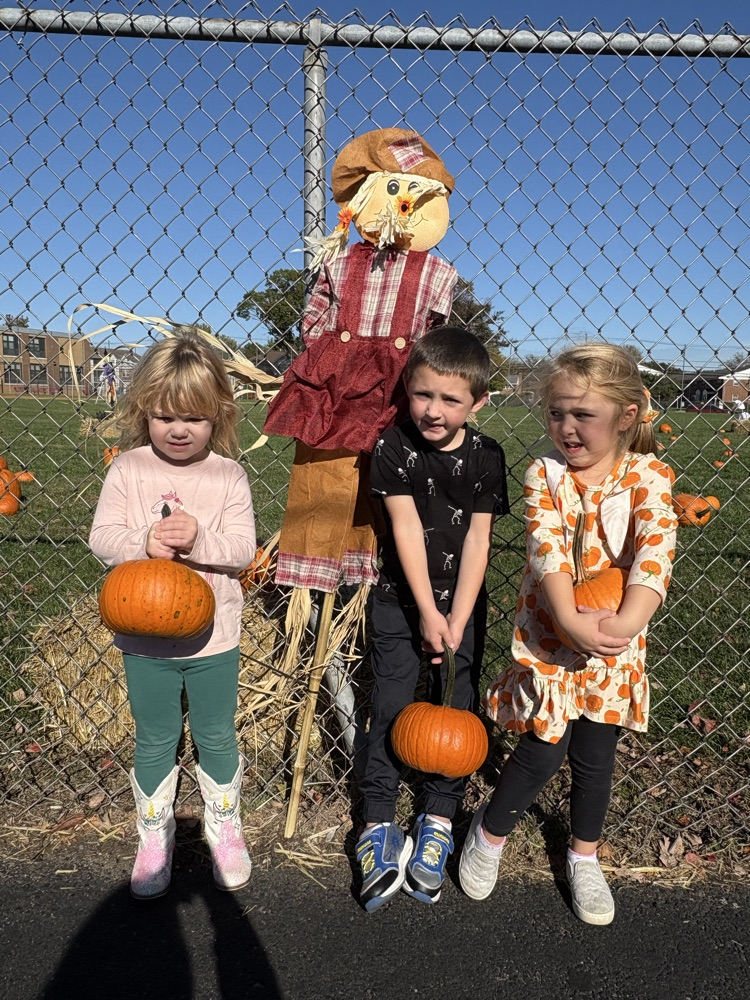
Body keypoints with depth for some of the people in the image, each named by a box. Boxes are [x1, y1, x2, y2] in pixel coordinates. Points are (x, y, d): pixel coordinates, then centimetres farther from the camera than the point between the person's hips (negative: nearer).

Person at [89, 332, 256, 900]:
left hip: (214, 637, 0)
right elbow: (102, 537, -10)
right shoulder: (128, 469, -6)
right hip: (146, 636, 1)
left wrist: (197, 540, -31)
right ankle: (154, 835, 41)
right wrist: (144, 543, -30)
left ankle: (224, 825, 41)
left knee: (217, 737, 17)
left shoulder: (228, 476, -8)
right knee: (155, 741, 18)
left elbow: (243, 549, -14)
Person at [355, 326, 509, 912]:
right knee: (391, 709, 1)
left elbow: (478, 540, -9)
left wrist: (456, 620, -13)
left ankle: (439, 820, 22)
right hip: (402, 600, -1)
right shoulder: (394, 447, -11)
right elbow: (406, 527, -14)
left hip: (462, 603, 1)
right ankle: (378, 824, 13)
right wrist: (427, 612, -15)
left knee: (455, 709, 7)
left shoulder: (485, 457, -8)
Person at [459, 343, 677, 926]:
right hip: (549, 634, -1)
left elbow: (655, 556, -18)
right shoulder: (544, 476, -7)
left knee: (595, 755, 14)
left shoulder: (649, 478, -8)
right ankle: (489, 835, 30)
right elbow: (547, 550, -19)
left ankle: (585, 857, 39)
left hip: (615, 643, 2)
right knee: (543, 751, 2)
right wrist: (571, 621, -31)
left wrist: (625, 625, -32)